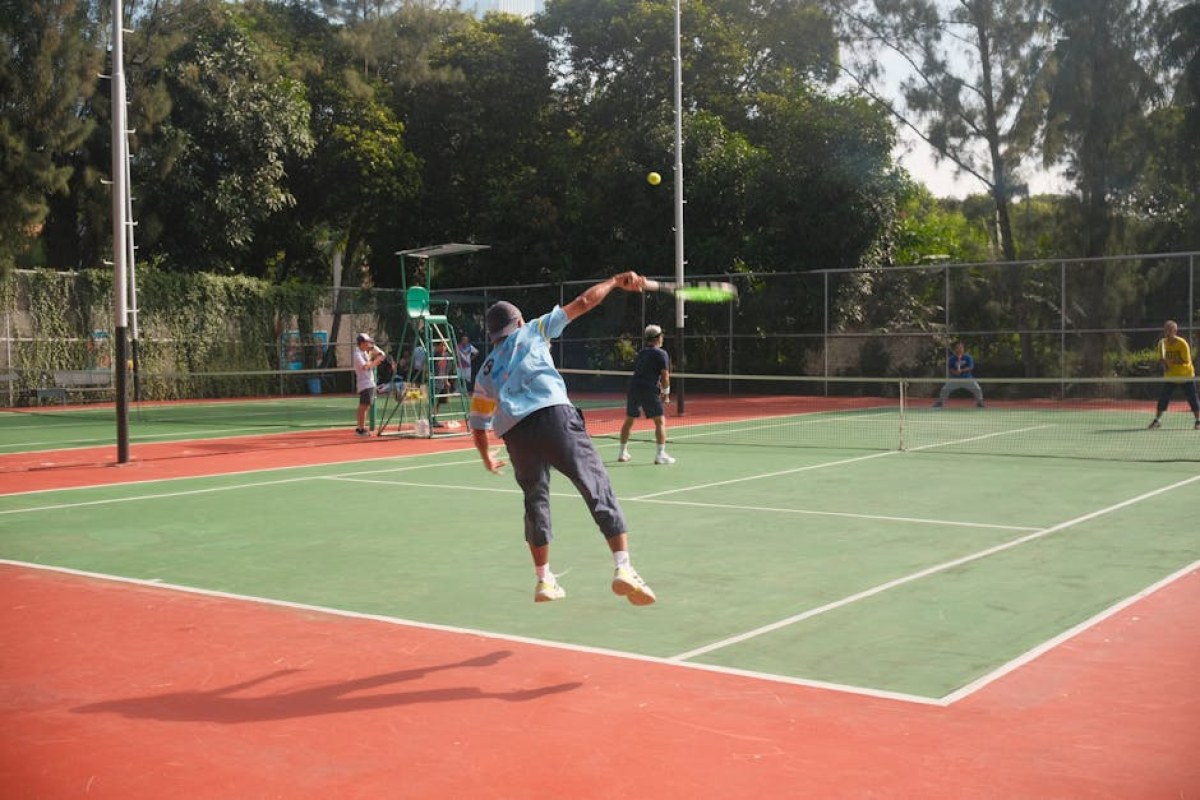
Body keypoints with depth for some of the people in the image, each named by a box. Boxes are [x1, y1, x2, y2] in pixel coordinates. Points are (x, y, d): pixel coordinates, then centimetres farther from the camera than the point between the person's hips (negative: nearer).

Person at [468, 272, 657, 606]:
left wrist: (487, 458, 48)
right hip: (553, 414, -4)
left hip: (515, 433, 4)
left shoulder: (486, 371, 31)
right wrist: (616, 281, 29)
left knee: (536, 500, 22)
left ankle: (544, 580, 23)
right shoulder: (532, 331, 24)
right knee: (598, 488, -6)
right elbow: (582, 303, 19)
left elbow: (478, 426, 31)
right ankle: (623, 568, -19)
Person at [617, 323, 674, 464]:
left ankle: (622, 453, 23)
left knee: (629, 420, 16)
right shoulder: (661, 354, -1)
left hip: (633, 388, 7)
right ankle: (661, 454, -6)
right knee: (660, 421, -1)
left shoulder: (640, 353, 20)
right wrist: (665, 391, 5)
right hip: (649, 390, -7)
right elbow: (665, 376, -8)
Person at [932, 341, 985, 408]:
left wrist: (962, 370, -30)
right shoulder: (952, 358, -5)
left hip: (967, 378, 0)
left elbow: (971, 367, -14)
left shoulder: (968, 357, -7)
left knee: (977, 389, -12)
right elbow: (949, 368, -7)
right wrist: (954, 372, -30)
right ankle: (940, 402, 10)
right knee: (945, 389, -11)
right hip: (955, 379, 0)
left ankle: (980, 402, 11)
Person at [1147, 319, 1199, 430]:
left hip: (1186, 375, -3)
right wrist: (1164, 364, -18)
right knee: (1163, 397, -4)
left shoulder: (1182, 343, -18)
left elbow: (1186, 361, -19)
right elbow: (1161, 359, 3)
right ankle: (1157, 419, 5)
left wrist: (1174, 361, -32)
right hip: (1170, 375, 3)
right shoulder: (1162, 343, -5)